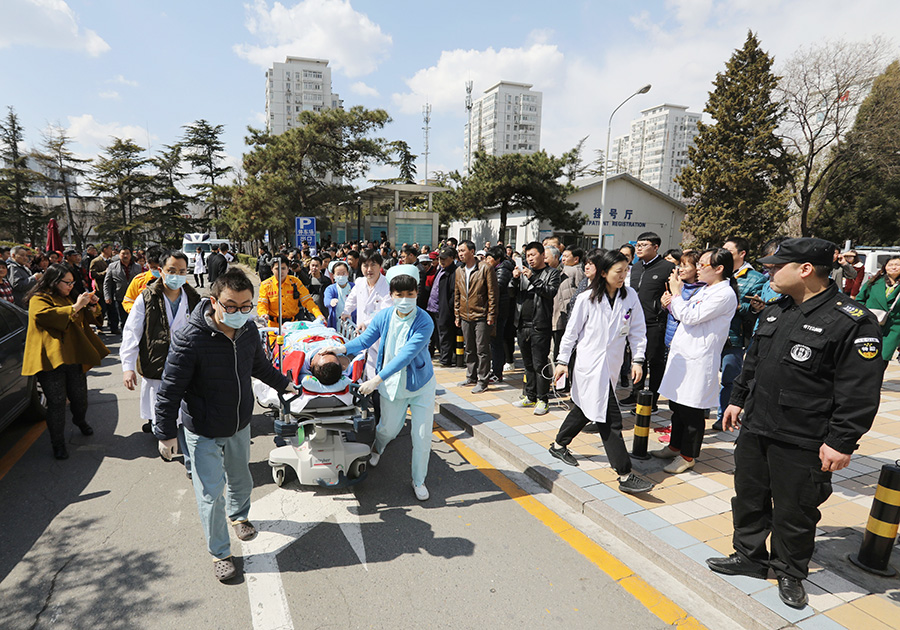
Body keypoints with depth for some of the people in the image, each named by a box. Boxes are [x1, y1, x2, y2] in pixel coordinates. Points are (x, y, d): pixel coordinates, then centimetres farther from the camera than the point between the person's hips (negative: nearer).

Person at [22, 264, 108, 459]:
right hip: (51, 359, -7)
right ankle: (58, 443, 8)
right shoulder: (38, 300, -4)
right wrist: (75, 307, -22)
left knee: (80, 398, 11)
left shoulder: (66, 299, 21)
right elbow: (45, 315, -25)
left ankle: (80, 421, 42)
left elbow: (85, 320, 29)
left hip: (73, 358, 7)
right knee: (57, 402, -4)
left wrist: (91, 306, 10)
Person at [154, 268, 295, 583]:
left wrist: (283, 383, 26)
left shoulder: (248, 330, -8)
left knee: (240, 477, 24)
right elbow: (170, 389, -18)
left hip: (240, 425, 5)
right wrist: (166, 432, -15)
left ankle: (239, 515, 54)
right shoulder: (190, 338, -26)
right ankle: (220, 553, 24)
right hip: (204, 432, -5)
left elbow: (260, 365, 13)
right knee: (211, 493, 2)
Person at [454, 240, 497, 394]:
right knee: (469, 349, 15)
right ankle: (471, 377, 27)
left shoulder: (485, 268, -8)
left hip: (481, 316, -6)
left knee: (482, 350, -1)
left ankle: (482, 381, 7)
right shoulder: (459, 271, 11)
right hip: (465, 317, 6)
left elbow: (492, 293, -9)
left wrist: (491, 315, -12)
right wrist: (457, 315, 14)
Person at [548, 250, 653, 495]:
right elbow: (572, 331, -3)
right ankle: (625, 476, -1)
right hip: (590, 364, -6)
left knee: (585, 410, 20)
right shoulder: (587, 299, -10)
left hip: (611, 364, 6)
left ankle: (559, 446, 41)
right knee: (610, 419, -8)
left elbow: (637, 329, 6)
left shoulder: (630, 296, 0)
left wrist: (637, 359, -2)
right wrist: (562, 361, 0)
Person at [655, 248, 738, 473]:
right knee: (677, 406, 19)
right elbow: (684, 316, 20)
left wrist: (676, 292, -11)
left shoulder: (725, 294, -15)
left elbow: (690, 317, -20)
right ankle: (674, 447, 34)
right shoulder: (704, 290, 14)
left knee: (692, 411, 3)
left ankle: (687, 456, 17)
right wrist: (671, 302, 4)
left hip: (698, 361, -9)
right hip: (682, 354, 9)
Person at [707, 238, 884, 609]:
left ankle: (790, 573, 33)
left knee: (794, 512, 10)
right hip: (754, 429, 7)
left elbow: (860, 393, -16)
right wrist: (738, 400, 19)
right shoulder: (774, 312, 8)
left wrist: (841, 442, -17)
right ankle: (749, 557, 37)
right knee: (749, 498, 18)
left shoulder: (852, 322, -15)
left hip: (801, 445, -7)